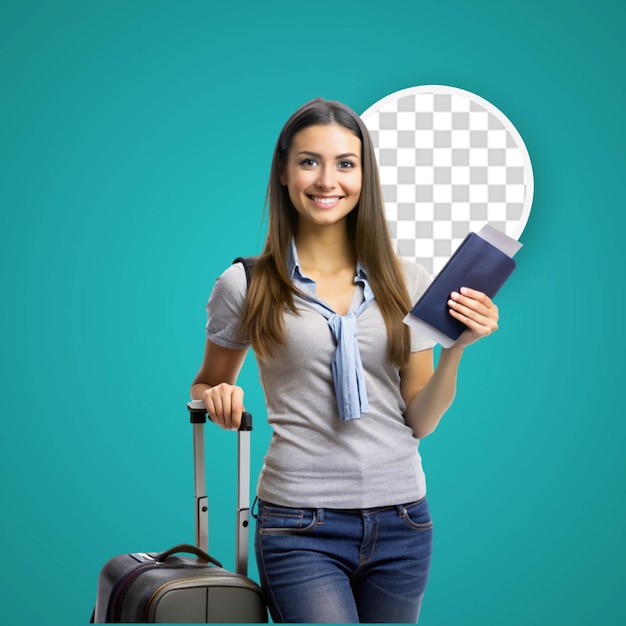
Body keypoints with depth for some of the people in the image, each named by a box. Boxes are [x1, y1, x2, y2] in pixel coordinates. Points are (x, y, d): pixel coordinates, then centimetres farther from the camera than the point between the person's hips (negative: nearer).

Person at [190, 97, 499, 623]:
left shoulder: (408, 283, 5)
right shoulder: (245, 285, -1)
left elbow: (420, 421, 7)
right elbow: (205, 386, 13)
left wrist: (457, 348, -8)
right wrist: (219, 401, -9)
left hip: (402, 522, 3)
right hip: (302, 527, -3)